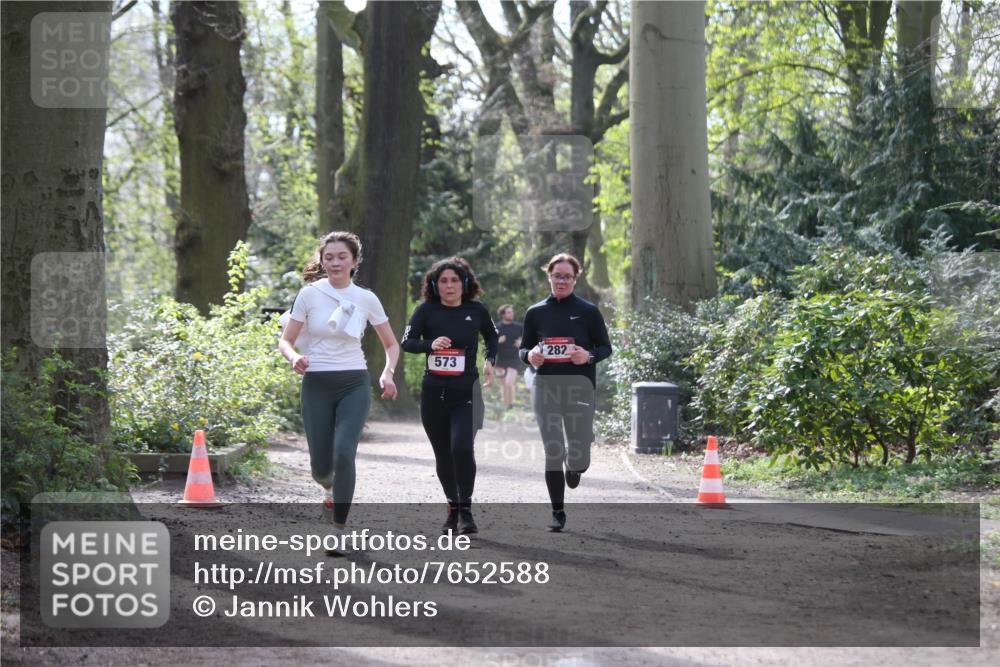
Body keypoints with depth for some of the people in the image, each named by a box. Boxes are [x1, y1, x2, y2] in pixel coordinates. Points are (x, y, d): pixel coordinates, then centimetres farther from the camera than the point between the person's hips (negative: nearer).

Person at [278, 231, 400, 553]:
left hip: (354, 384, 0)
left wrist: (388, 372, -9)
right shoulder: (309, 294, -2)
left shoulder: (366, 299, 1)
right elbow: (285, 341, 1)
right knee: (320, 464, 0)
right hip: (317, 385, 0)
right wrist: (295, 357, -21)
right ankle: (331, 487, 39)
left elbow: (391, 344, 11)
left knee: (344, 454, -20)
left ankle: (339, 530, -10)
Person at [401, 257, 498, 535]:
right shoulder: (427, 310, -1)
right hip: (434, 394, 1)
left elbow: (492, 337, 20)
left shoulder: (477, 311, 2)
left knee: (462, 448, -20)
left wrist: (489, 360, 3)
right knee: (443, 455, 10)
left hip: (466, 393, -1)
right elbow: (407, 342, -6)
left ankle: (466, 509, -6)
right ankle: (453, 508, 29)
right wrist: (431, 345, -23)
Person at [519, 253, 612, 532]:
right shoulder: (535, 313, 8)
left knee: (578, 456, -2)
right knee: (553, 452, -5)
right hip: (545, 386, 1)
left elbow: (606, 348, 6)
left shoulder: (588, 311, 2)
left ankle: (575, 466, 38)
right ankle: (558, 512, 7)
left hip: (579, 386, -1)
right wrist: (530, 355, -9)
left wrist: (589, 356, -15)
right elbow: (523, 349, 15)